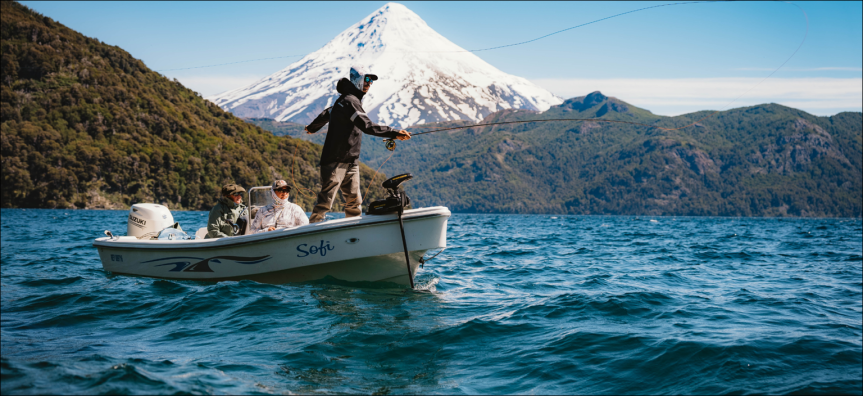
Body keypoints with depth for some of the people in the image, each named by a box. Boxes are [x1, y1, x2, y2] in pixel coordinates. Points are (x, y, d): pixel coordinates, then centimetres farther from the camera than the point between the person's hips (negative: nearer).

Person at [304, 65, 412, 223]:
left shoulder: (344, 100, 18)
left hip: (350, 162, 10)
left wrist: (312, 127, 55)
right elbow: (367, 126, -29)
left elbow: (326, 114, 36)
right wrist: (394, 133, -34)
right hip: (335, 161, -10)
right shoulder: (350, 101, -15)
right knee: (325, 201, -9)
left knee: (354, 200, 5)